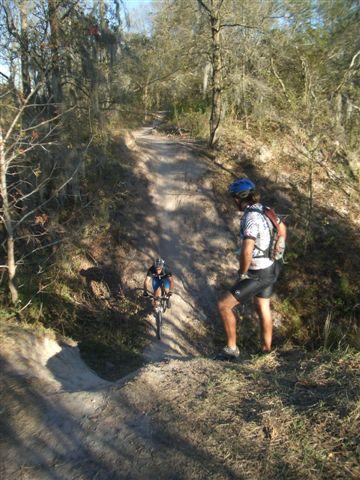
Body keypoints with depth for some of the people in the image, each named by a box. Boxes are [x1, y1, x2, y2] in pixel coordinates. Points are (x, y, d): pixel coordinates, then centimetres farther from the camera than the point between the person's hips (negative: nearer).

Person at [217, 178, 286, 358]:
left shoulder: (251, 219, -28)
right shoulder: (264, 209, 2)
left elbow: (246, 252, -37)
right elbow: (282, 227, 20)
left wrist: (242, 273, -20)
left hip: (258, 274, -9)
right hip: (271, 269, 9)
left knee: (223, 305, -1)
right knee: (263, 309, 23)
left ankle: (232, 348, 11)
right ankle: (266, 349, 38)